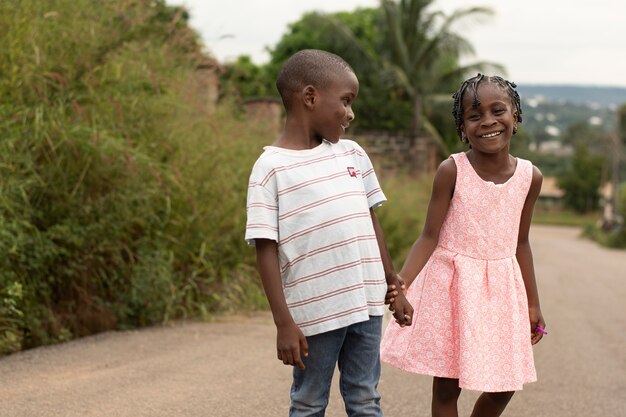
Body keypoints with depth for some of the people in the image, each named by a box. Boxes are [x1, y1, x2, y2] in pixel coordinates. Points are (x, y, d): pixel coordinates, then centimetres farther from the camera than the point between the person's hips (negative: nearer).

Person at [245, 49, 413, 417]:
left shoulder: (353, 155, 10)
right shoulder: (272, 168, -7)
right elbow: (266, 248, -9)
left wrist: (395, 287, 17)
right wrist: (284, 322, -13)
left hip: (366, 305, 5)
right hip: (314, 313, -5)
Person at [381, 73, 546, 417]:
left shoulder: (529, 177, -1)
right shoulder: (452, 170, -12)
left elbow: (520, 244, 9)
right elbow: (430, 236, -11)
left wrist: (533, 304, 14)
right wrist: (401, 281, -27)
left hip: (501, 287, 4)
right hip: (452, 284, -3)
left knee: (505, 383, 9)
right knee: (447, 383, 3)